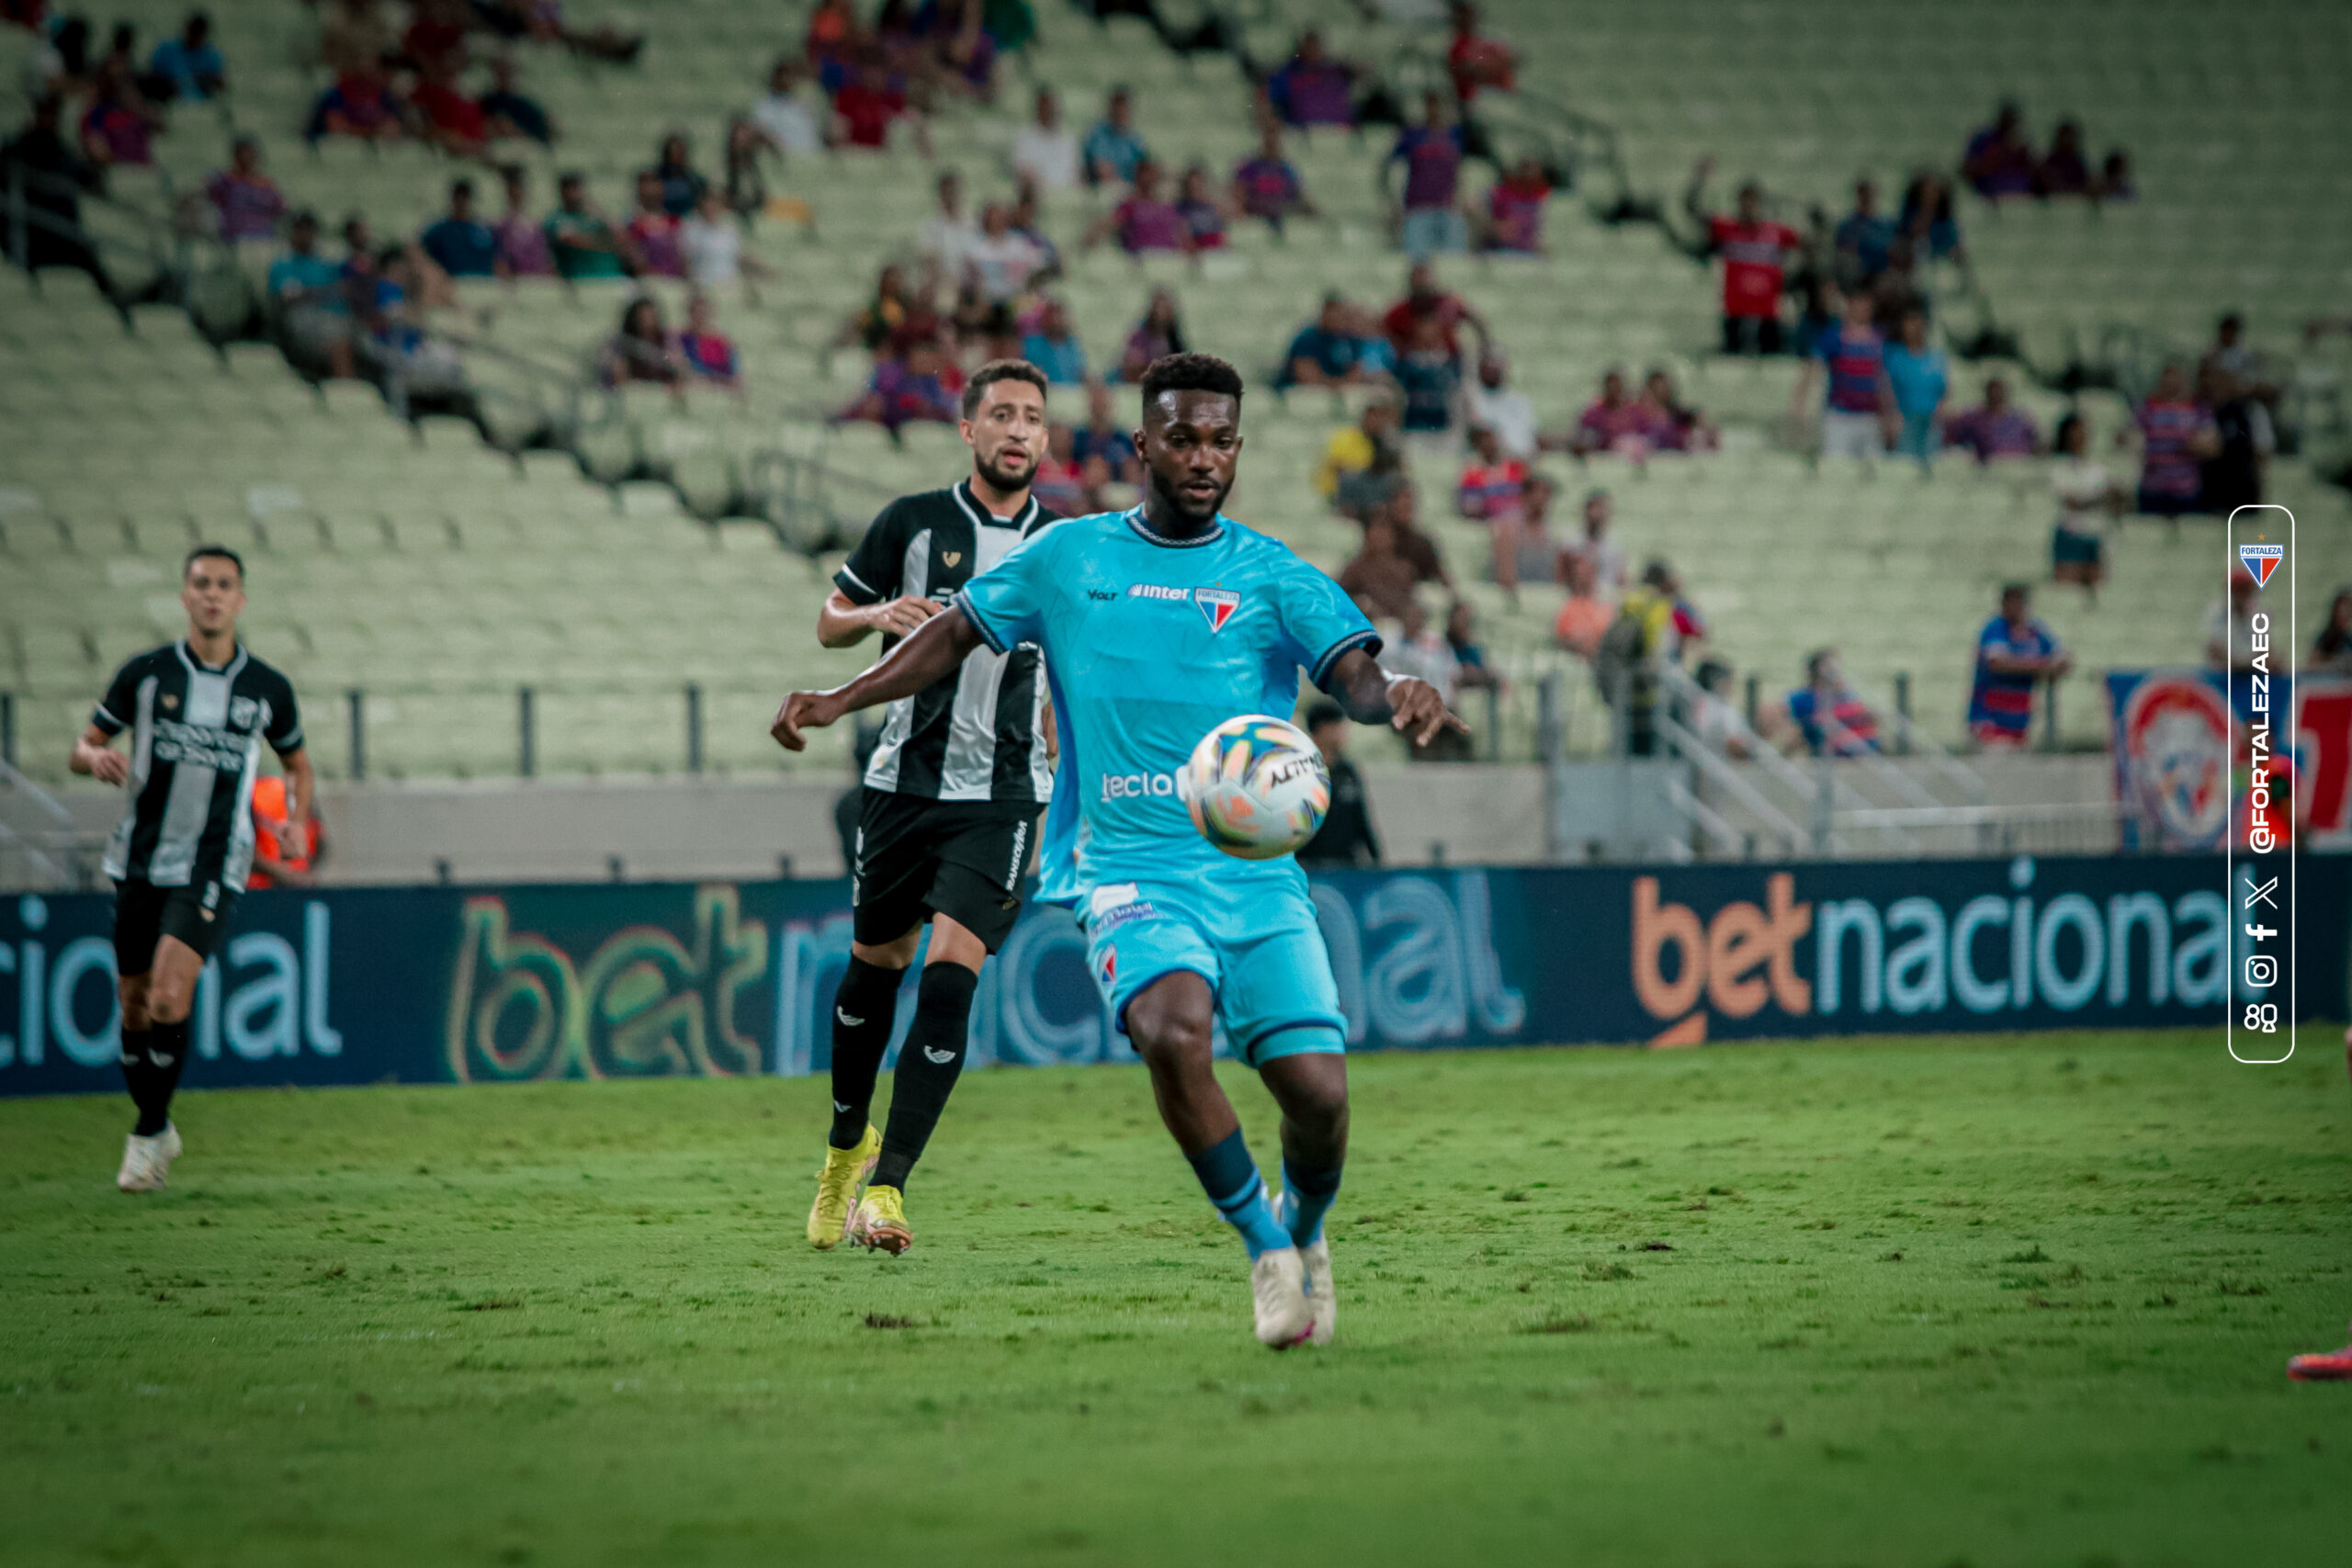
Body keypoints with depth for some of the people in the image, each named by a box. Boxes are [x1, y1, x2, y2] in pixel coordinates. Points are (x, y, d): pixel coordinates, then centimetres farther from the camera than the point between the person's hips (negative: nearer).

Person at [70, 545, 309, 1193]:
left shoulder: (267, 690, 3)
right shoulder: (145, 674, 1)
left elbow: (297, 761, 20)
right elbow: (82, 748, 7)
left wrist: (297, 820, 1)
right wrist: (96, 758, -17)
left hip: (212, 869, -2)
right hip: (139, 864, 2)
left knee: (169, 997, -20)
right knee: (135, 1009, 6)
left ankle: (148, 1134, -4)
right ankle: (155, 1131, 28)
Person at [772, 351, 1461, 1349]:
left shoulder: (1271, 576, 5)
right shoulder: (1067, 559, 9)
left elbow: (1353, 672, -9)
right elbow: (959, 632, 20)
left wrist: (1393, 699, -32)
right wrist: (842, 699, 10)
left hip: (1257, 872, 1)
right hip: (1128, 869, -1)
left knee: (1317, 1090, -11)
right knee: (1174, 1031, -31)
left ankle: (1303, 1228, 25)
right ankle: (1263, 1243, -10)